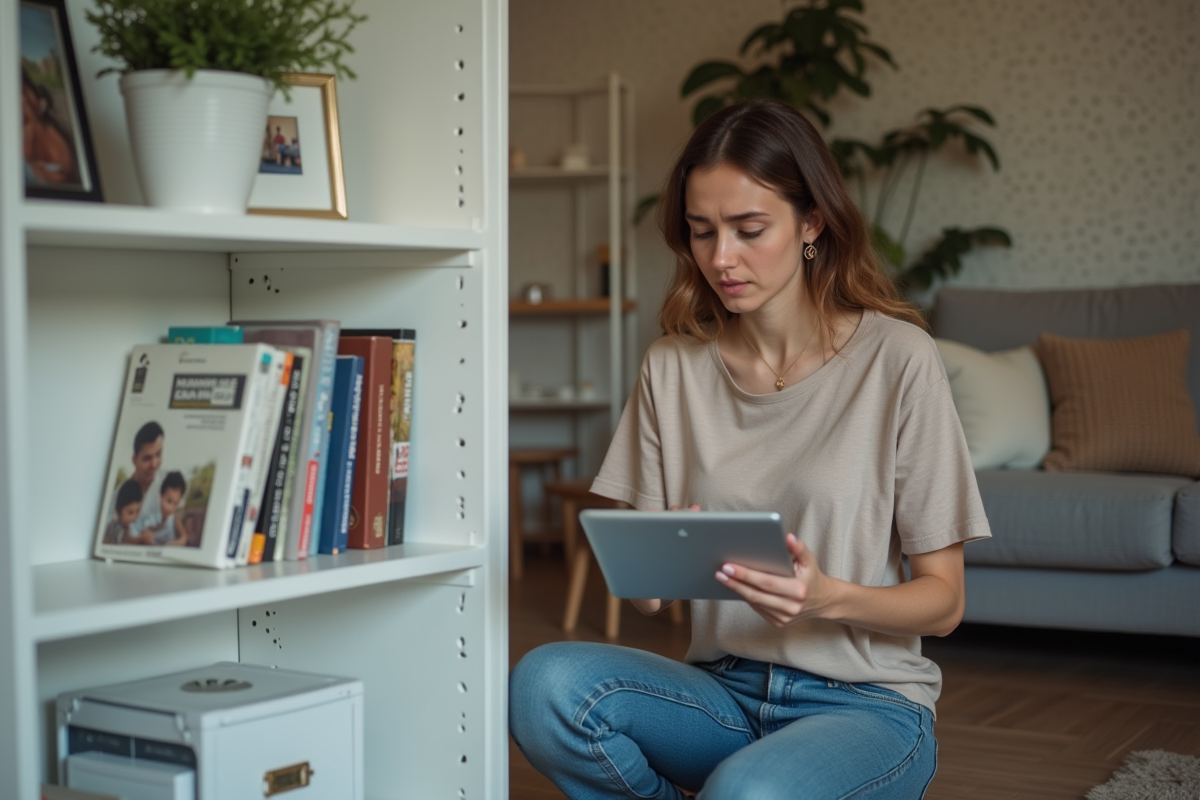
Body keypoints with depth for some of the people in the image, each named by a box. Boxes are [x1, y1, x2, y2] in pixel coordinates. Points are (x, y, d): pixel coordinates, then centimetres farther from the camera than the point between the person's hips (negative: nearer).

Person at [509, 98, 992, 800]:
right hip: (724, 689, 4)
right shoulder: (674, 366, 4)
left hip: (867, 701, -3)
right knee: (545, 682, -27)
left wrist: (828, 597, -24)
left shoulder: (897, 359, -8)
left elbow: (943, 601, -5)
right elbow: (649, 600, 6)